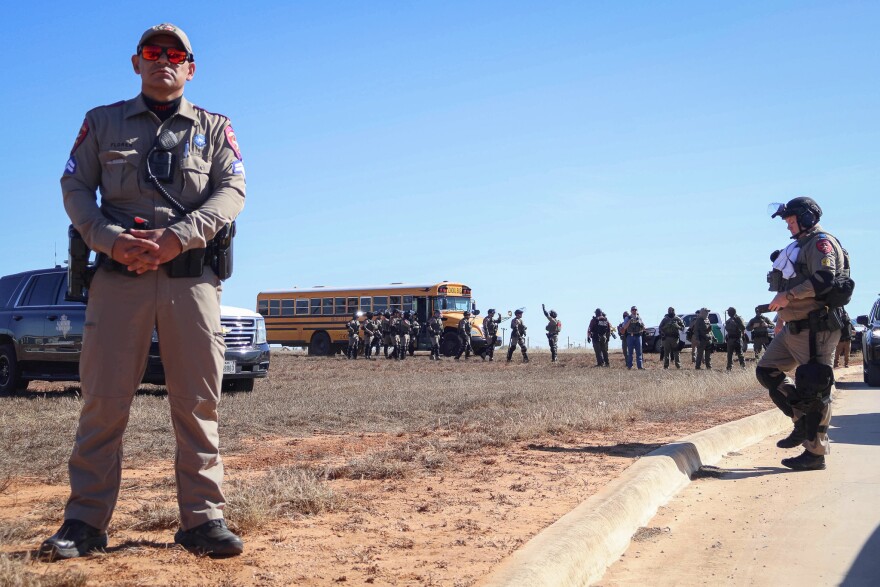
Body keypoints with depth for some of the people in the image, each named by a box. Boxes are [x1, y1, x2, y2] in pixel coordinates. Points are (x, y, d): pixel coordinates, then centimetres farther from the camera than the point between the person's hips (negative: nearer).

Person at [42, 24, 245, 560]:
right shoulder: (102, 122, 18)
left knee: (199, 402, -1)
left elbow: (232, 190, 2)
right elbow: (75, 187, 8)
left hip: (192, 276, 0)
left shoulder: (214, 128, 16)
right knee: (104, 400, -1)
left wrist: (176, 236, -15)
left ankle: (204, 517, 5)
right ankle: (86, 521, 7)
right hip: (119, 272, 0)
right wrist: (111, 239, -12)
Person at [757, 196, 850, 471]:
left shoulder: (821, 242, -9)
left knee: (812, 388, -6)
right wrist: (784, 313, 22)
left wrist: (787, 296, -21)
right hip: (794, 327, 10)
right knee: (767, 371, 10)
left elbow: (824, 279, -24)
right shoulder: (801, 246, 20)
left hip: (815, 328, -10)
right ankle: (802, 423, 17)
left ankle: (815, 453, 0)